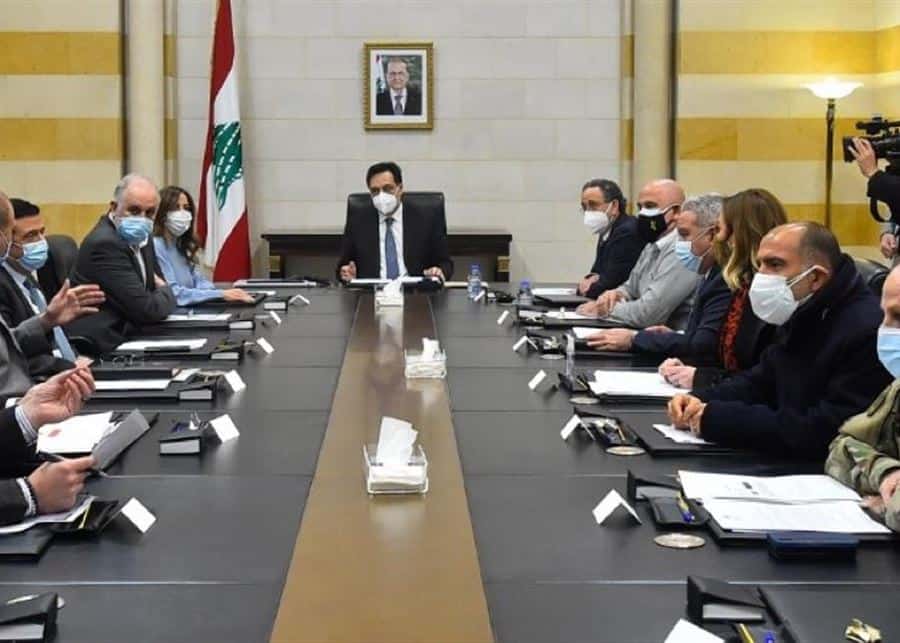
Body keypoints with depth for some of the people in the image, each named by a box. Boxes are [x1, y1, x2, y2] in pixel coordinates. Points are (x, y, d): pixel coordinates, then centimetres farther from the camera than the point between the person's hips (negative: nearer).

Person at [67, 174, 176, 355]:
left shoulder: (140, 238, 10)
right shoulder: (104, 244, -17)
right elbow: (147, 309, -18)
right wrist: (166, 292, 0)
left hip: (126, 336, 8)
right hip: (105, 347, -8)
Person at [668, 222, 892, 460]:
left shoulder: (866, 332, -24)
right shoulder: (804, 317, 9)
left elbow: (825, 432, -29)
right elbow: (761, 382, 19)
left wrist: (720, 418, -23)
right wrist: (702, 400, -2)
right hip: (788, 466, 9)